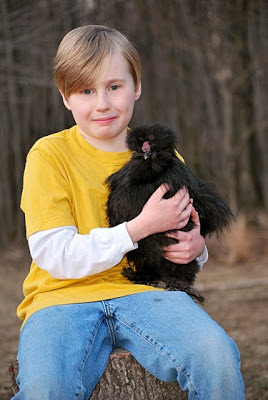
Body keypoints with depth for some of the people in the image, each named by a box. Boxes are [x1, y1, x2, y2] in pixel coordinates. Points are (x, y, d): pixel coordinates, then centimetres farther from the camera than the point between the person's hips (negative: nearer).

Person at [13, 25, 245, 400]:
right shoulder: (49, 155, -1)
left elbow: (185, 233, 26)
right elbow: (55, 255, -9)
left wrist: (195, 247, 0)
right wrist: (141, 227, -13)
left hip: (142, 292, 3)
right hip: (64, 297, -3)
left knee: (218, 358, -28)